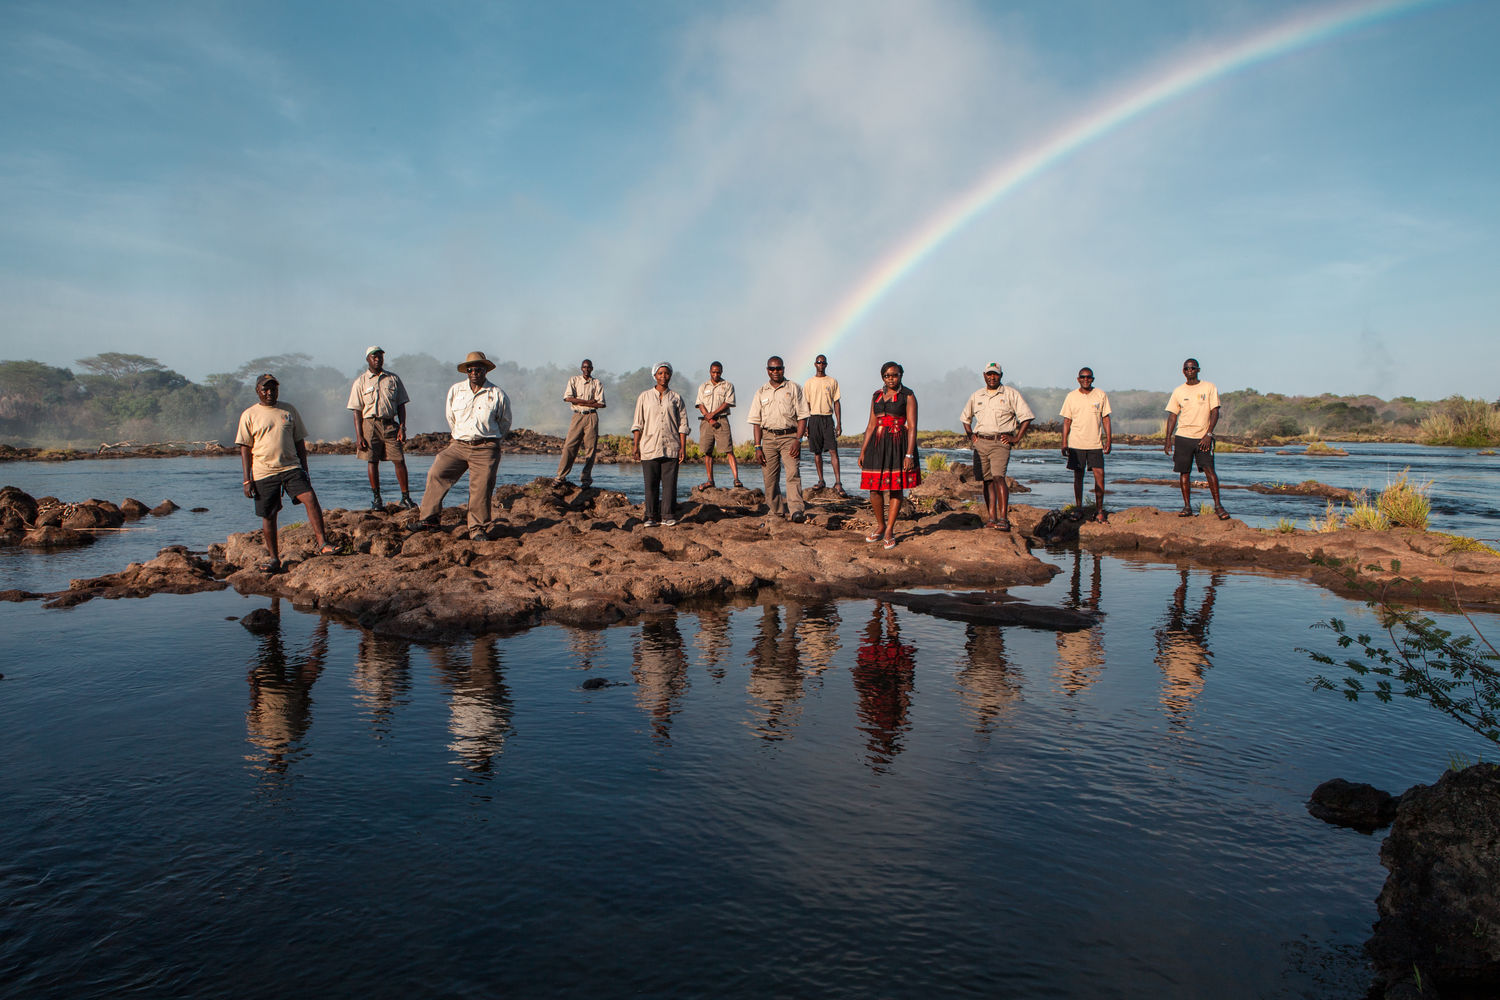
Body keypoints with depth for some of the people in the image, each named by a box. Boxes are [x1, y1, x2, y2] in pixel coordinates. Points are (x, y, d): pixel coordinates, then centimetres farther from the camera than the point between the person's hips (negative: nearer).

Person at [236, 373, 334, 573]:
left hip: (291, 467, 1)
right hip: (264, 472, -1)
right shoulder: (249, 415, 5)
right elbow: (245, 449, 4)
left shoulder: (289, 410, 11)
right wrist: (247, 480, -2)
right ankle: (273, 558, 14)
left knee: (310, 498, -19)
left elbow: (299, 442, 15)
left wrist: (305, 471, 10)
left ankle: (322, 544, -18)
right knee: (268, 516, 3)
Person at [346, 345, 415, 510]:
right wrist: (359, 436, -4)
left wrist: (402, 427, 0)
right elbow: (357, 411, 4)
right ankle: (377, 500, 9)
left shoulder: (393, 378, 11)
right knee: (373, 461, 1)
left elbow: (401, 405, 11)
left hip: (390, 424, 1)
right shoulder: (361, 382, 6)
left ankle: (406, 498, 1)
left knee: (399, 460, -6)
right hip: (370, 424, -1)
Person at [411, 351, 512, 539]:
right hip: (459, 445, 3)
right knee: (436, 474, -7)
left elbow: (505, 424, 14)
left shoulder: (497, 395, 0)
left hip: (485, 449, -3)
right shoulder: (455, 390, 8)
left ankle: (477, 528, 4)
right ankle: (428, 517, 5)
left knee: (481, 488, -7)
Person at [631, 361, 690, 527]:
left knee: (669, 482, -2)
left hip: (671, 448, 0)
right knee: (651, 484, 1)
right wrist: (635, 445, 1)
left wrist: (683, 447, 1)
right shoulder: (644, 397, 10)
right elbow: (638, 423, 9)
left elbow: (683, 424, 8)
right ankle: (652, 517, 7)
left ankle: (668, 516, 4)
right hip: (649, 447, 0)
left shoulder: (676, 398, 10)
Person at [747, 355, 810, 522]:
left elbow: (802, 416, 2)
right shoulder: (761, 392, 14)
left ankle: (796, 510, -26)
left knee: (793, 473, -18)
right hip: (768, 438, 3)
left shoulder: (794, 388, 7)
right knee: (770, 478, 0)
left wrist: (798, 440, -10)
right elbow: (756, 422, 13)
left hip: (789, 436, -3)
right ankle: (778, 512, 11)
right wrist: (757, 447, 3)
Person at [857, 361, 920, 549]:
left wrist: (909, 454, -14)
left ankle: (889, 530, 7)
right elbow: (871, 425, 15)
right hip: (877, 444, 4)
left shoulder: (907, 396, 0)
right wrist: (863, 450, 8)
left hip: (898, 444, -4)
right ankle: (880, 526, 20)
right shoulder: (877, 396, 13)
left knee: (895, 488, -1)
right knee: (874, 488, 1)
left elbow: (912, 427, -6)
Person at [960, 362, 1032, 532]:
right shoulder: (976, 395, 15)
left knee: (998, 477, -19)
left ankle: (1003, 518, -20)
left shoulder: (1010, 393, 3)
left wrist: (1016, 438, -5)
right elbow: (965, 417, 29)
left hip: (1000, 442, -4)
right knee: (987, 480, 4)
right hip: (980, 443, 5)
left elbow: (1026, 416, 2)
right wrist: (970, 435, 14)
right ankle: (992, 518, 8)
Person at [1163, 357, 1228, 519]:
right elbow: (1172, 415, 11)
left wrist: (1208, 434, -12)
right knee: (1184, 472, 2)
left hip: (1203, 437, -2)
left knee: (1209, 469, -10)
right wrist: (1168, 439, 4)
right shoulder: (1178, 391, 9)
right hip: (1183, 436, 2)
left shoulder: (1209, 388, 2)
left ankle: (1218, 505, -3)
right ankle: (1187, 506, 9)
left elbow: (1215, 412, -1)